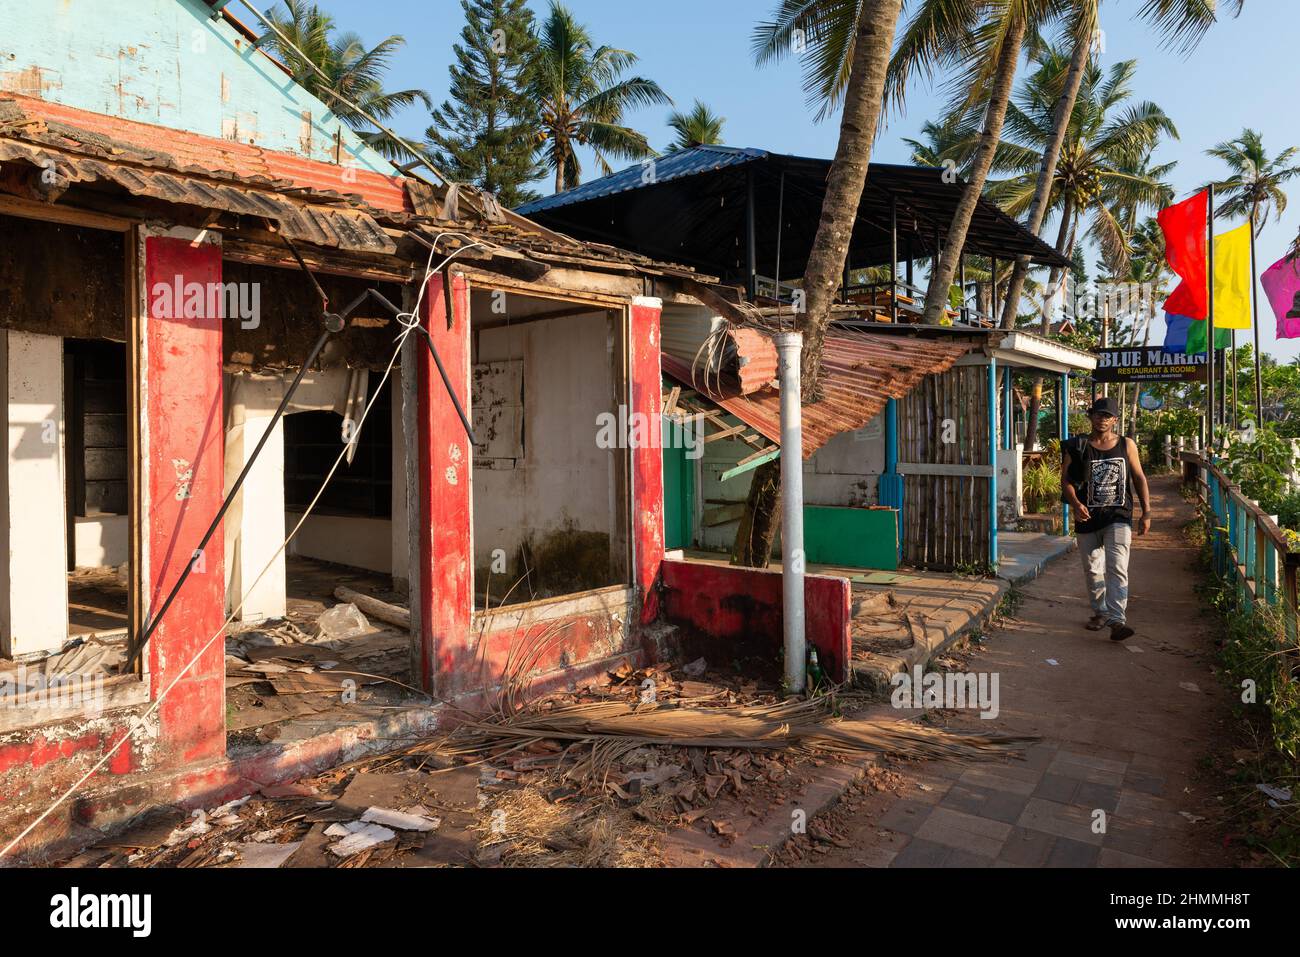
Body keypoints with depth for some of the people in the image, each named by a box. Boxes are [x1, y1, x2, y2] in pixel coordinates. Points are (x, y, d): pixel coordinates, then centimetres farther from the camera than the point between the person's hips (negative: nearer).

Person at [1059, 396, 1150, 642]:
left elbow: (1139, 478, 11)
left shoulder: (1127, 445, 6)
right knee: (1092, 569, 11)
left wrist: (1146, 512, 7)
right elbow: (1066, 480, -1)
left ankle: (1116, 619, -17)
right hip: (1088, 518, 1)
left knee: (1117, 568, -13)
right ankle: (1100, 612, 29)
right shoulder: (1077, 447, 2)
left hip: (1118, 517, -1)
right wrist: (1076, 504, -19)